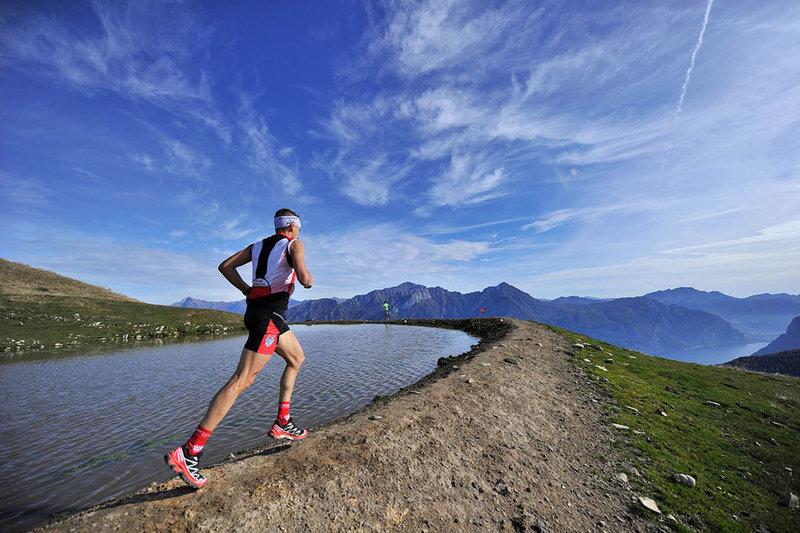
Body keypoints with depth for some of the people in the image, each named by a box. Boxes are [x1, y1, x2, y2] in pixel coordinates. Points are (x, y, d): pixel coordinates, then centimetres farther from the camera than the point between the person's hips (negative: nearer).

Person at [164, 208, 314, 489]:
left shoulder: (258, 245, 19)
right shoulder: (294, 244, -2)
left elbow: (225, 266, 15)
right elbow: (304, 279, -17)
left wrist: (248, 291, 15)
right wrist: (310, 280, 6)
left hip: (257, 307, 9)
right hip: (269, 314, -9)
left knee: (296, 359, 20)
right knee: (242, 380, -7)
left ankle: (282, 423, 24)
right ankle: (188, 451, -3)